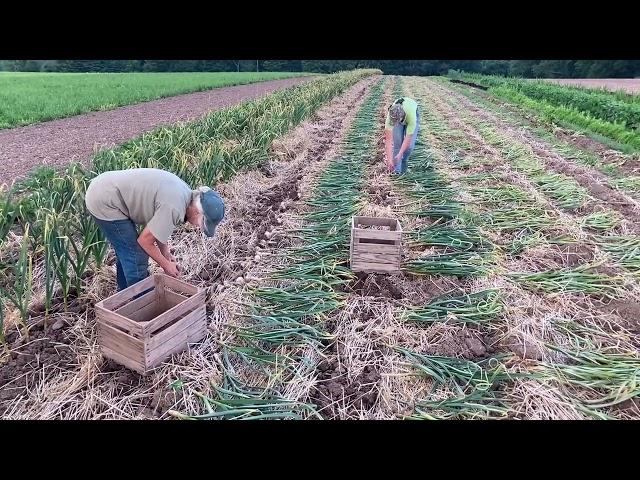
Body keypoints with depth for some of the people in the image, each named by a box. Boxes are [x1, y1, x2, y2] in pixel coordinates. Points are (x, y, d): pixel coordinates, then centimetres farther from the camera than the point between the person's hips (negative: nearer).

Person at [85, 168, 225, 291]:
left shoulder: (183, 191, 1)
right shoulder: (174, 208, -28)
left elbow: (156, 226, 13)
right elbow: (145, 241, -16)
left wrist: (165, 252, 10)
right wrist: (166, 265, -3)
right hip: (104, 203, -10)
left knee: (125, 253, 22)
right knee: (136, 258, -6)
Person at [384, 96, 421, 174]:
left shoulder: (411, 115, -45)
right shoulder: (391, 115, -39)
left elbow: (408, 137, -38)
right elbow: (388, 139, -38)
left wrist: (400, 154, -40)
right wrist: (389, 159, -42)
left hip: (414, 112, -1)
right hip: (398, 115, 1)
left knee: (409, 145, -14)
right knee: (397, 142, -15)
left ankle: (403, 162, 16)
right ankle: (396, 170, -4)